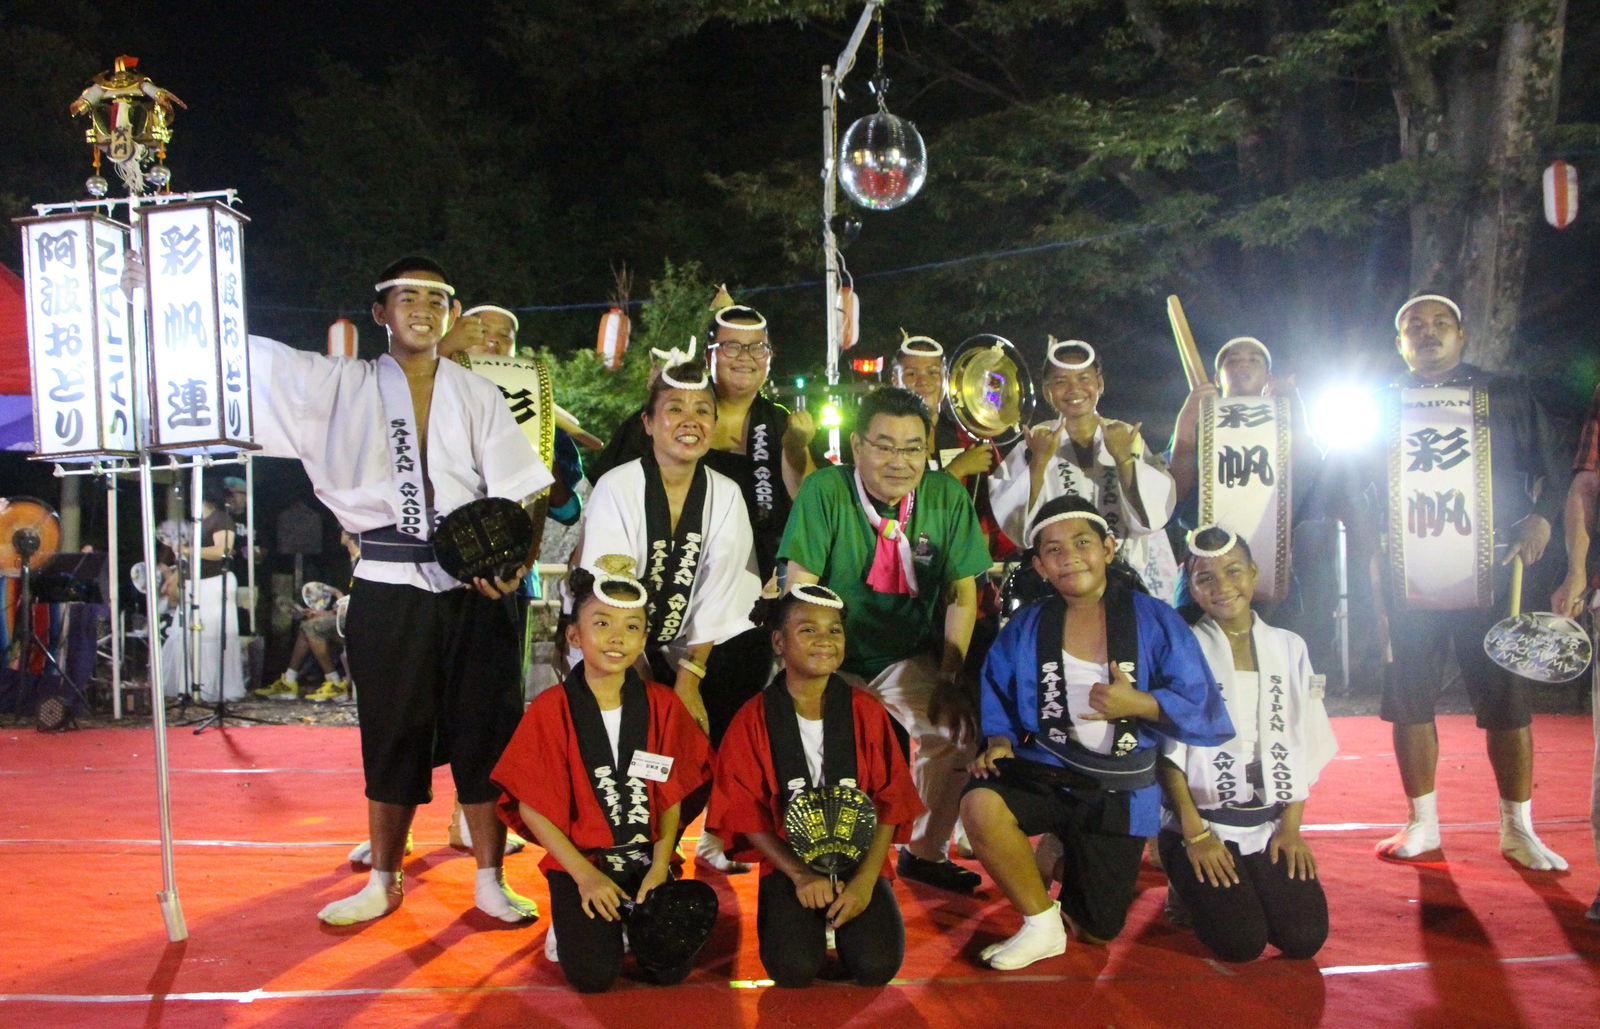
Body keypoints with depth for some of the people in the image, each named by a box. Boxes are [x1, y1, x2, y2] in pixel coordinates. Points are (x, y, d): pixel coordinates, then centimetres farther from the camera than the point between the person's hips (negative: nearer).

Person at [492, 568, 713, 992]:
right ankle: (570, 923, 14)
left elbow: (672, 795, 2)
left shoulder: (662, 704, 1)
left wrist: (659, 867, -10)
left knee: (671, 967, -13)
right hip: (580, 861, -2)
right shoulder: (551, 709, -6)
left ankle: (632, 920, 17)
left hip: (647, 860, 2)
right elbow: (532, 805, -7)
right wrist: (584, 874, -12)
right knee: (593, 975, -18)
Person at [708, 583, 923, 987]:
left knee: (877, 966, -20)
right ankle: (780, 912, 10)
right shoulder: (755, 718, -4)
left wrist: (865, 879, -13)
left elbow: (890, 801, -2)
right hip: (788, 862, -1)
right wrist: (800, 874, -14)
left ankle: (842, 916, 12)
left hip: (858, 859, 1)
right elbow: (745, 812, -4)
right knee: (793, 969, -23)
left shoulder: (866, 711, -1)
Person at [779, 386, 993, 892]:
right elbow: (798, 591, -14)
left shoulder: (947, 497, -2)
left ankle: (925, 851, 6)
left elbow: (963, 596, 2)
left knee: (957, 726, -19)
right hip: (835, 660, -3)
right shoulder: (825, 491, -12)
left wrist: (949, 678, -6)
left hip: (908, 661, 3)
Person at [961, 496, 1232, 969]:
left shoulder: (1153, 620, -9)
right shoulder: (1026, 628, -1)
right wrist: (999, 743, -12)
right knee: (980, 804, -34)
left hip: (1121, 790, -1)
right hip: (1045, 770, 1)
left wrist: (1139, 704, -25)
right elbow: (998, 699, 7)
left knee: (1096, 933, 9)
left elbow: (1201, 708, -10)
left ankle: (1071, 859, 45)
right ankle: (1041, 924, -9)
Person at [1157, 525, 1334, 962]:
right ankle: (1191, 887, 14)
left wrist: (1291, 825, 1)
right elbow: (1168, 750, -7)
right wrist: (1195, 834, -11)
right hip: (1202, 820, -4)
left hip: (1270, 823, 4)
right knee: (1241, 941, -17)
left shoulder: (1289, 648, 9)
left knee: (1305, 938, -12)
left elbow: (1303, 746, 10)